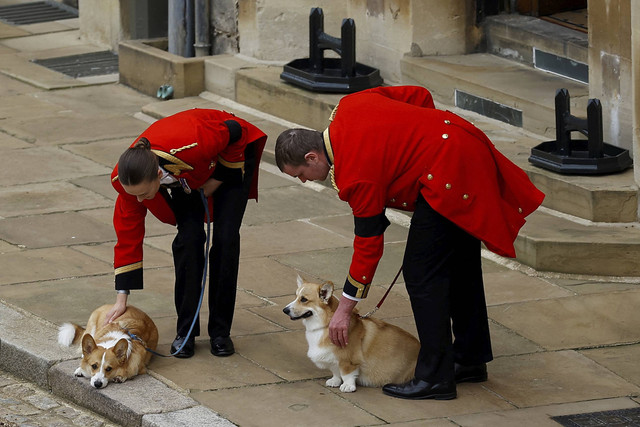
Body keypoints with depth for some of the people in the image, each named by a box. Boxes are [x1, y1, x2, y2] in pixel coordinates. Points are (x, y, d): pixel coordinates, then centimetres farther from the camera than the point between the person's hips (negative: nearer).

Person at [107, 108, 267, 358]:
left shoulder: (193, 146, -47)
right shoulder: (128, 178, -32)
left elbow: (234, 132, -26)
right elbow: (128, 234, -20)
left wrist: (218, 180, -18)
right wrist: (122, 298, -19)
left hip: (230, 157, -3)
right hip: (186, 178, 3)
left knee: (225, 238, -13)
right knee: (189, 237, -15)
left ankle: (220, 331, -2)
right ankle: (186, 331, -4)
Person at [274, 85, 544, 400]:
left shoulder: (355, 175, -17)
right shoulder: (349, 106, 6)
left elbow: (369, 244, -11)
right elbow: (419, 95, 14)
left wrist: (344, 310, -3)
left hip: (447, 174, -11)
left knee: (422, 274, -6)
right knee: (460, 266, 20)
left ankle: (435, 378, -4)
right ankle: (470, 359, 31)